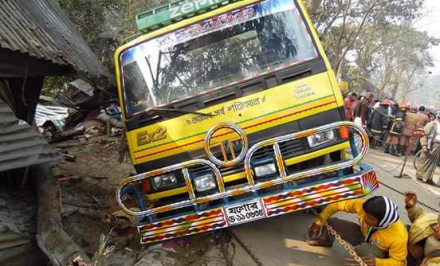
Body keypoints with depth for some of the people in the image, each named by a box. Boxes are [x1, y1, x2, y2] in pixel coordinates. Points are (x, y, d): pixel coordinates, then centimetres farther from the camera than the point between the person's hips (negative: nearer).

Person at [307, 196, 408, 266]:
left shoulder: (398, 236, -39)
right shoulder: (362, 206, -32)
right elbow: (337, 205, -20)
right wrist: (318, 222, -21)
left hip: (380, 252, -5)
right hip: (364, 235, 5)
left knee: (362, 250, -39)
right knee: (332, 222, -10)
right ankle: (325, 242, 26)